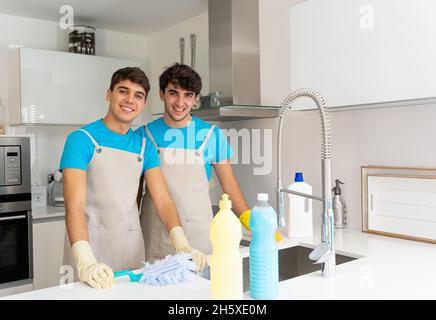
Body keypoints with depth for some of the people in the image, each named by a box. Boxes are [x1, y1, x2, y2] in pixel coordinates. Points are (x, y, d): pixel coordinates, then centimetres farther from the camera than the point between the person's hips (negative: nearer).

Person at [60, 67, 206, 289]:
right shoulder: (81, 139, -8)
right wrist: (85, 262, -31)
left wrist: (182, 244, -18)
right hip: (91, 249, -4)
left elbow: (163, 201, -2)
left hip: (133, 250, 4)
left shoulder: (144, 146, 6)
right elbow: (74, 206, -18)